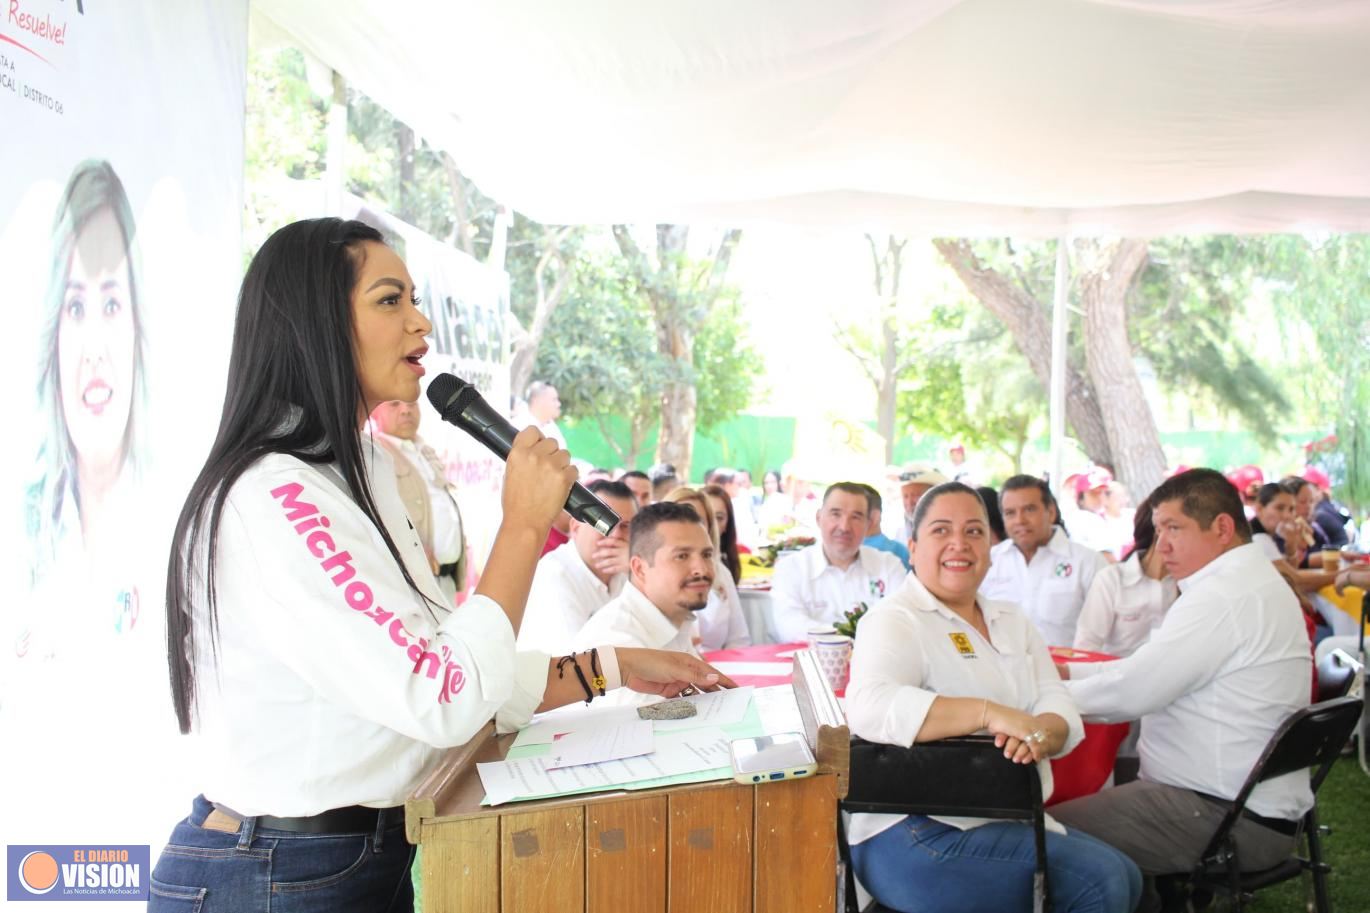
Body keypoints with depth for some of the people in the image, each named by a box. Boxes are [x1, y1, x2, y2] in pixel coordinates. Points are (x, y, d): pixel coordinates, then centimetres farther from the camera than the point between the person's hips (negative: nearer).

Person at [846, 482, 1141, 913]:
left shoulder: (1012, 621, 15)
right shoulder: (895, 620, -10)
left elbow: (1058, 705, 3)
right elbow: (869, 707, -29)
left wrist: (1042, 733, -22)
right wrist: (990, 713, -34)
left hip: (1010, 822, 8)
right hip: (915, 835, -8)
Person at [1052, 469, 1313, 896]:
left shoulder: (1224, 594, -19)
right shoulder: (1248, 581, 13)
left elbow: (1134, 690, -21)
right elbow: (1152, 669, 16)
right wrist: (1066, 671, 10)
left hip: (1230, 820, -10)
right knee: (1087, 798, 16)